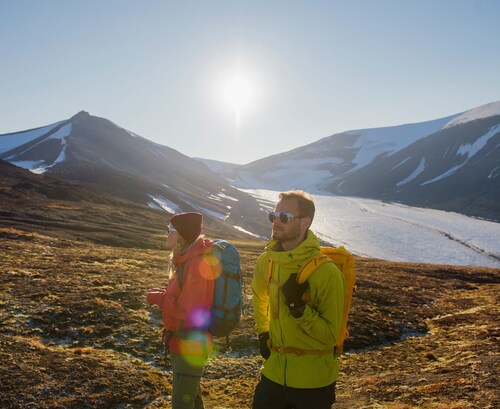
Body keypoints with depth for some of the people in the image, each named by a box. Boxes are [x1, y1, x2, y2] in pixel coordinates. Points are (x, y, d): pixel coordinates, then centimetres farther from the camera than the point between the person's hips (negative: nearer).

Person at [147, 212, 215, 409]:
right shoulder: (187, 259, 5)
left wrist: (159, 299, -17)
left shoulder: (196, 264, -25)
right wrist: (163, 295, -1)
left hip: (190, 345, -10)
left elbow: (191, 311, -27)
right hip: (184, 341, 10)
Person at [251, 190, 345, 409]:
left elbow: (330, 336, -16)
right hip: (275, 372, 5)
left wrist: (299, 308, -27)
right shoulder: (267, 260, -3)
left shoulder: (326, 272, -20)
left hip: (314, 381, -5)